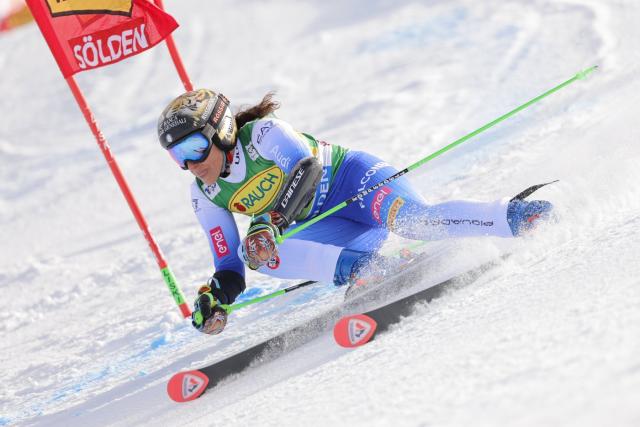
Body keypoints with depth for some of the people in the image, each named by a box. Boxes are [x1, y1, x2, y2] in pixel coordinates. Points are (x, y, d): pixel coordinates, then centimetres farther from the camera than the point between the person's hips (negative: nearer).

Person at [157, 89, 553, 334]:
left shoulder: (263, 133, -18)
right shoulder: (205, 195, -1)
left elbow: (307, 168, -33)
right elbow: (230, 264, 4)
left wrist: (270, 221, -45)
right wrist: (217, 297, -17)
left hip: (349, 177, -6)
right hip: (316, 223, 6)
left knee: (412, 218, -36)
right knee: (256, 251, -23)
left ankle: (513, 216, -26)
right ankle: (362, 267, -30)